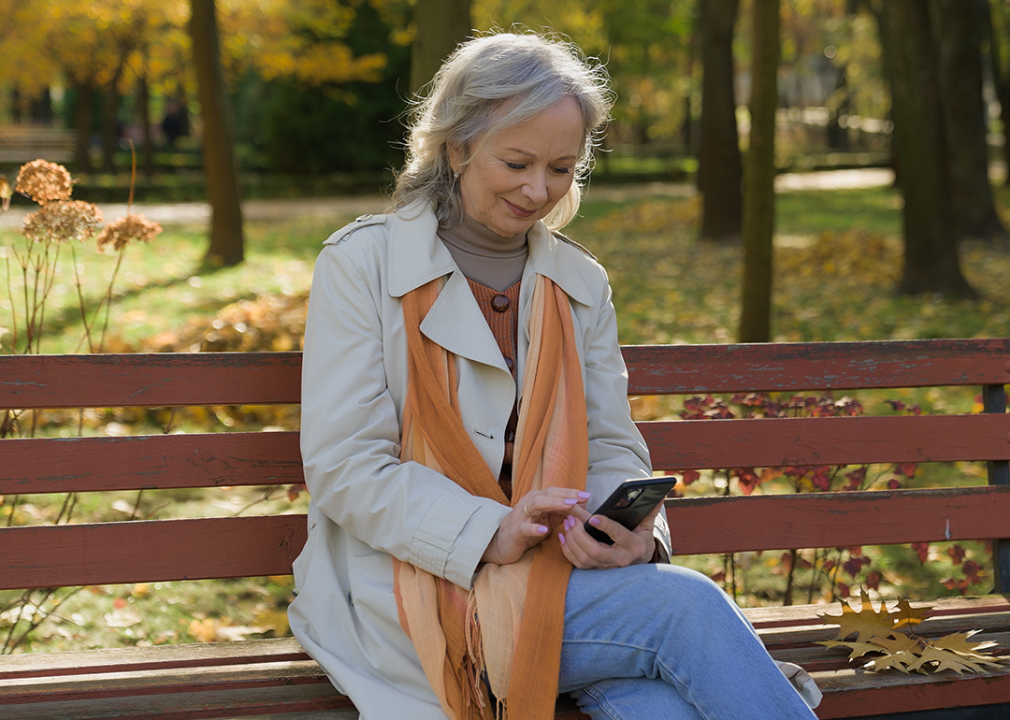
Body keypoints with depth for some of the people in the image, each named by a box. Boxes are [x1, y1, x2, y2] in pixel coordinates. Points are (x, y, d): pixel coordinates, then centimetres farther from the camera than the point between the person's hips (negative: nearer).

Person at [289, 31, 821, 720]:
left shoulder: (581, 285, 15)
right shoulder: (361, 263, -1)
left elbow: (612, 449, 12)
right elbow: (344, 468, -8)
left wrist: (635, 532, -12)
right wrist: (487, 534, -22)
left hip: (553, 573, 4)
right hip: (408, 594, -4)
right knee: (687, 605, -27)